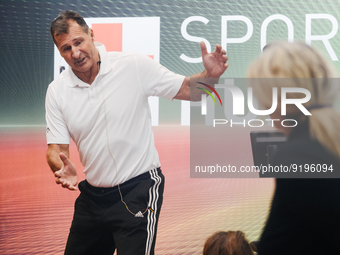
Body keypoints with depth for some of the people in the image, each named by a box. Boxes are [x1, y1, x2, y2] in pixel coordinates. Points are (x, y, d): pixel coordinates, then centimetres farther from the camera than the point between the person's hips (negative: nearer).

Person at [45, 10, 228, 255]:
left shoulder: (133, 66, -10)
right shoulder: (57, 91, -1)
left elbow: (187, 89, -5)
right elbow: (56, 148, -1)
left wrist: (209, 75, -26)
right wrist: (63, 169, -23)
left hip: (138, 191, -4)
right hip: (92, 195, 5)